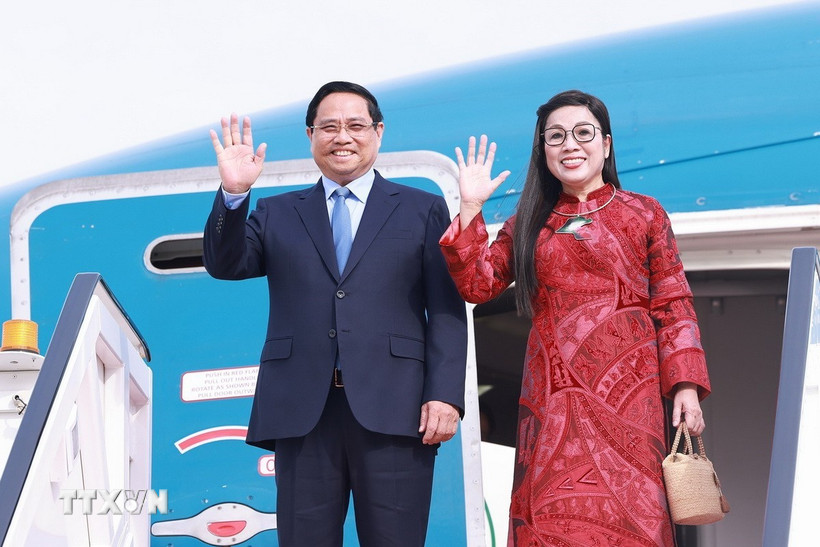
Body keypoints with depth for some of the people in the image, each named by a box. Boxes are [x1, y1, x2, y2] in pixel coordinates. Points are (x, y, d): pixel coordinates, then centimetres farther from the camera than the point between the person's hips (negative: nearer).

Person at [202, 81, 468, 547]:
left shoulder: (423, 210, 12)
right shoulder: (277, 214, 18)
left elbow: (447, 311, 4)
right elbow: (225, 265, 4)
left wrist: (445, 395, -8)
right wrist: (233, 193, -12)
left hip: (392, 413, -1)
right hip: (301, 412, 2)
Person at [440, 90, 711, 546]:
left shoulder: (644, 214, 9)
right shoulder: (530, 223, 17)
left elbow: (673, 306, 4)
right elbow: (477, 285, 9)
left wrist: (686, 386, -6)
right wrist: (470, 209, 3)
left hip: (627, 390, -2)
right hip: (553, 394, 2)